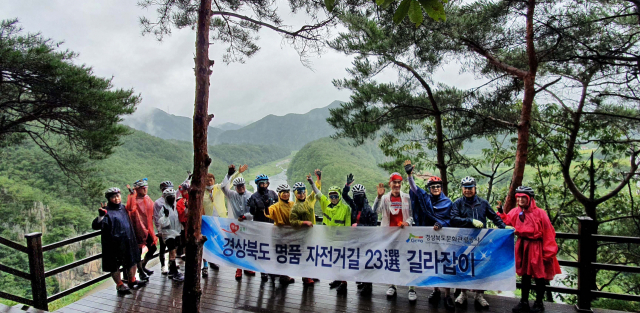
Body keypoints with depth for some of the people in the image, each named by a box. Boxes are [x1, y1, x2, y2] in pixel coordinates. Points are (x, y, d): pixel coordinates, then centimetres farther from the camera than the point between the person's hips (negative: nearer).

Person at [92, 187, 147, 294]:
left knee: (132, 261, 18)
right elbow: (95, 226, -29)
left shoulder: (123, 208, 7)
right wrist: (101, 216, -42)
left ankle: (132, 281, 36)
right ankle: (119, 285, 25)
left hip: (128, 242, 7)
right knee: (115, 265, 7)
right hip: (114, 244, -7)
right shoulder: (107, 211, -16)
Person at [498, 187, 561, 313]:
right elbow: (506, 221, 14)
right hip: (523, 247, 5)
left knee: (539, 275, 10)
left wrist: (548, 252, -11)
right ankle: (524, 302, 27)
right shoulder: (516, 212, -1)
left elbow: (548, 234, -12)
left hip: (536, 248, -5)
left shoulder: (539, 213, -15)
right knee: (525, 274, 15)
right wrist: (501, 212, -3)